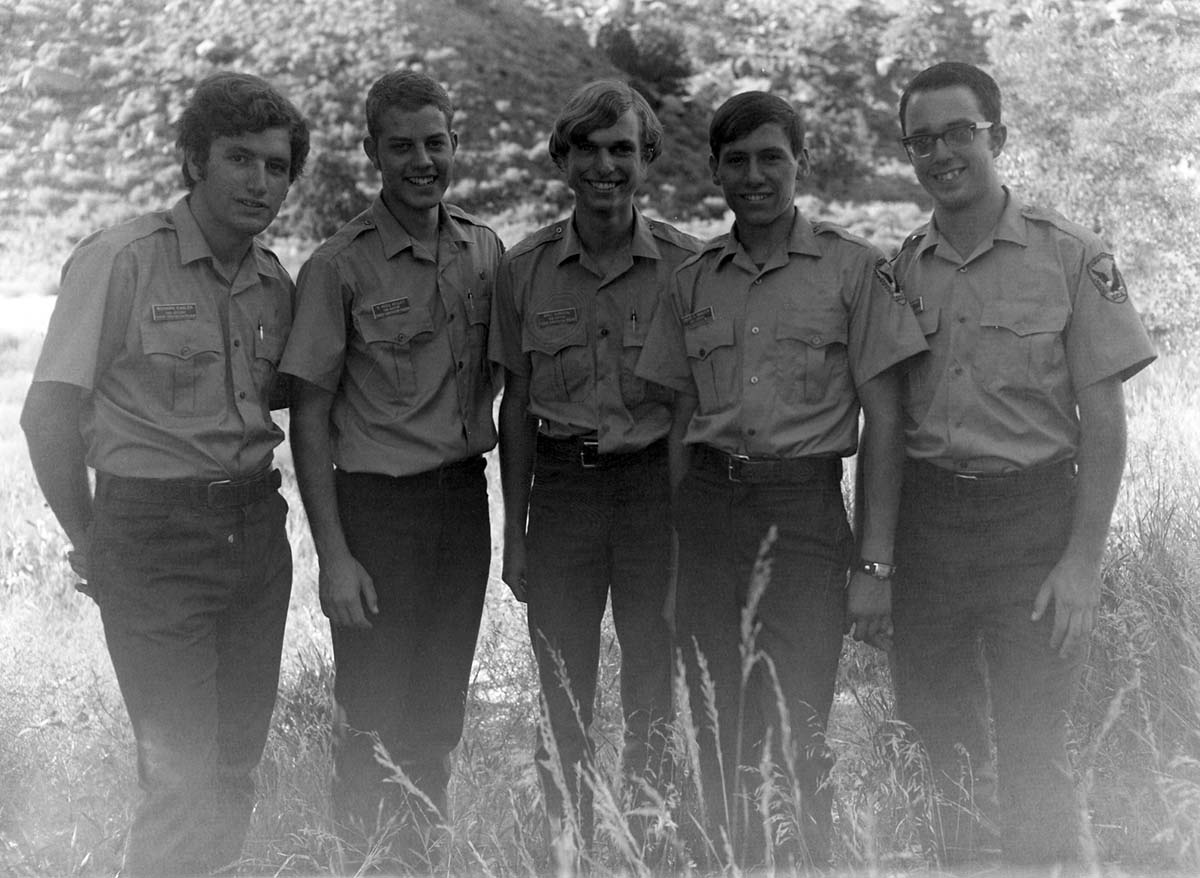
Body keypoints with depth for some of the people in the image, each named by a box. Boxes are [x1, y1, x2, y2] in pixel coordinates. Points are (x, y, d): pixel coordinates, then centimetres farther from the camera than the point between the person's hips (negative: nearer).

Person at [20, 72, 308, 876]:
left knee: (238, 765, 12)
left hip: (258, 530, 6)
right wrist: (88, 541, -4)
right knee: (184, 780, -5)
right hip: (156, 536, -6)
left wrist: (253, 500, 7)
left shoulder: (275, 282, 8)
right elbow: (49, 414, -10)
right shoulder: (121, 260, -11)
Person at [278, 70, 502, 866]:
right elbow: (310, 417, -8)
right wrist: (335, 556, -13)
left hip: (465, 497, 5)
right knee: (373, 717, 1)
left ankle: (423, 856, 30)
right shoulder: (339, 268, -9)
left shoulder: (485, 251, 5)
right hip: (378, 504, -4)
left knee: (441, 716, 15)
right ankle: (360, 858, 19)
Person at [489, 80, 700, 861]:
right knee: (563, 702, 7)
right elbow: (516, 406, 7)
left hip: (657, 485, -1)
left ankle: (650, 848, 23)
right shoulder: (525, 269, 2)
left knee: (653, 699, 8)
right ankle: (568, 853, 21)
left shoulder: (686, 263, -3)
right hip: (562, 489, 1)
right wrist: (515, 532, 6)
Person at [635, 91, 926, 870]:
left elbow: (883, 419, -3)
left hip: (805, 507, -3)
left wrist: (875, 564, -8)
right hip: (709, 507, 4)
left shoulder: (853, 267, -1)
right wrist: (677, 555, 10)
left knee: (797, 737, -6)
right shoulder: (694, 280, 10)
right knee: (718, 735, 7)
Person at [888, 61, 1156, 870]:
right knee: (937, 737, 10)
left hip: (1030, 515, -3)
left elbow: (1103, 418, -4)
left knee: (1033, 754, -1)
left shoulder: (1072, 258, -2)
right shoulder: (899, 270, 8)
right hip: (924, 519, 3)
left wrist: (1083, 560, -11)